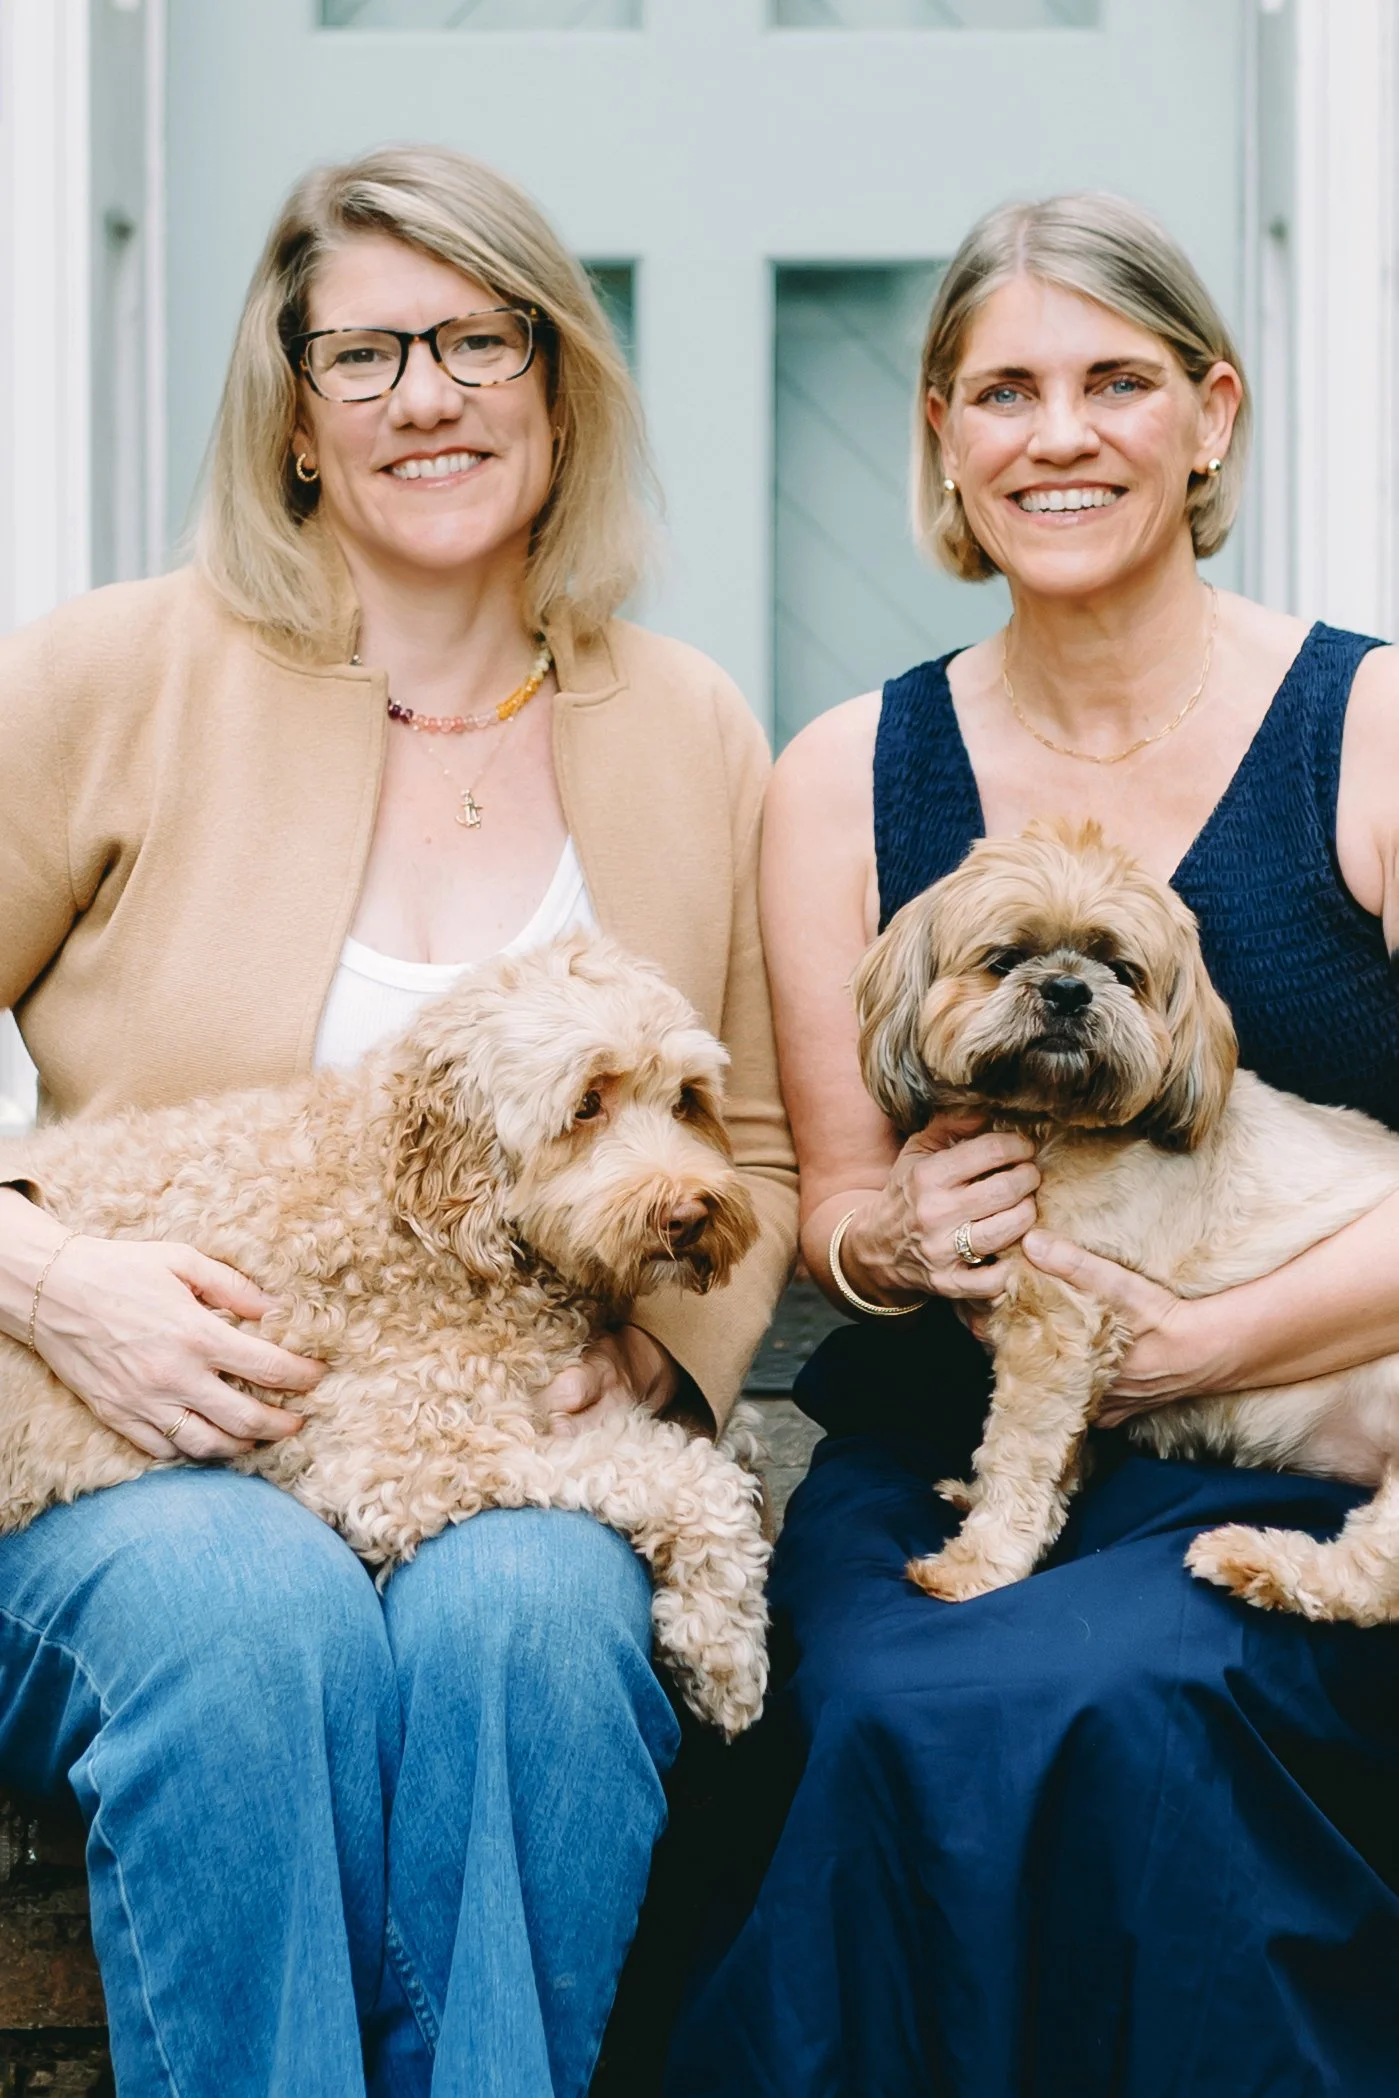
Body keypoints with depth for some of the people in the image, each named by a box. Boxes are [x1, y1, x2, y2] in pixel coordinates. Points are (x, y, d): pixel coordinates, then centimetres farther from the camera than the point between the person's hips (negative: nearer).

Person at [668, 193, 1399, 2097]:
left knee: (1098, 1696, -32)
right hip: (937, 1464, 2)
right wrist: (890, 1245, -10)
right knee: (914, 1718, -30)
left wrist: (1199, 1346, -13)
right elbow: (836, 1195, 13)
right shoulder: (848, 778, 9)